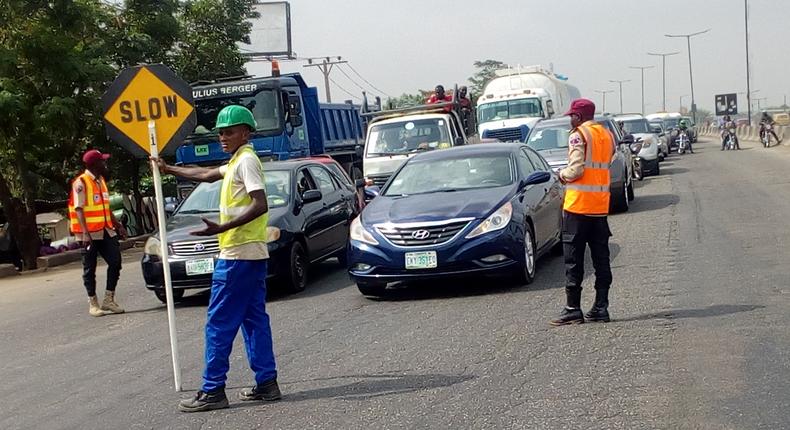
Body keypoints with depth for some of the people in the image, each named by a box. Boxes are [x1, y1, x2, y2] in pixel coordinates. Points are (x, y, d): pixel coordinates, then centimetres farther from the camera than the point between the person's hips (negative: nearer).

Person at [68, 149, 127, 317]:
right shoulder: (81, 183, -10)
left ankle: (108, 300, 10)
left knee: (115, 262, 1)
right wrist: (85, 233, -24)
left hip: (105, 231, 7)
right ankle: (93, 304, 10)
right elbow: (78, 209, -16)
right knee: (90, 268, 2)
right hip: (89, 233, -7)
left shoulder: (101, 180, 14)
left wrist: (118, 225, 19)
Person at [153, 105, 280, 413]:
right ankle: (266, 383, 12)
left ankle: (213, 391, -3)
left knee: (219, 323, -6)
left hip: (238, 254, -10)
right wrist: (169, 170, 38)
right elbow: (207, 175, 33)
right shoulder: (237, 162, 17)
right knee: (253, 319, 11)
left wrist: (222, 228, -28)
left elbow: (261, 205, -22)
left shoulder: (246, 160, -13)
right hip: (251, 253, 10)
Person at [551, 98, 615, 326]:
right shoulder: (607, 135, 13)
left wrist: (563, 174, 2)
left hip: (578, 205, -7)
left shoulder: (578, 135, -10)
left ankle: (573, 309, -2)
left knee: (574, 260, -2)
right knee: (601, 258, 10)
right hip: (601, 205, 7)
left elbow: (576, 169, -18)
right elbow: (607, 164, 15)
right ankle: (601, 307, 11)